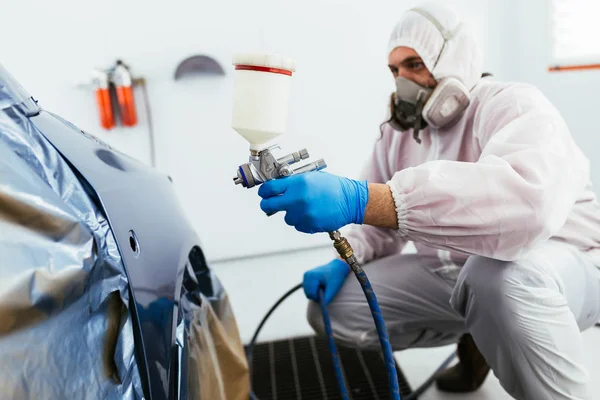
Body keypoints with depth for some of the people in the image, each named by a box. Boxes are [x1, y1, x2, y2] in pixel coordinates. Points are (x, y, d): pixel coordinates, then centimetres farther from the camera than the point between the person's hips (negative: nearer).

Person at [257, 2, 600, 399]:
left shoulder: (514, 106, -19)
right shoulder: (398, 132, 3)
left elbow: (526, 198, -42)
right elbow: (380, 217, 10)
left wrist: (359, 200, -49)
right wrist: (344, 262, -13)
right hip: (451, 276, 7)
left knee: (502, 271, -42)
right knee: (330, 309, -3)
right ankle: (474, 336, 14)